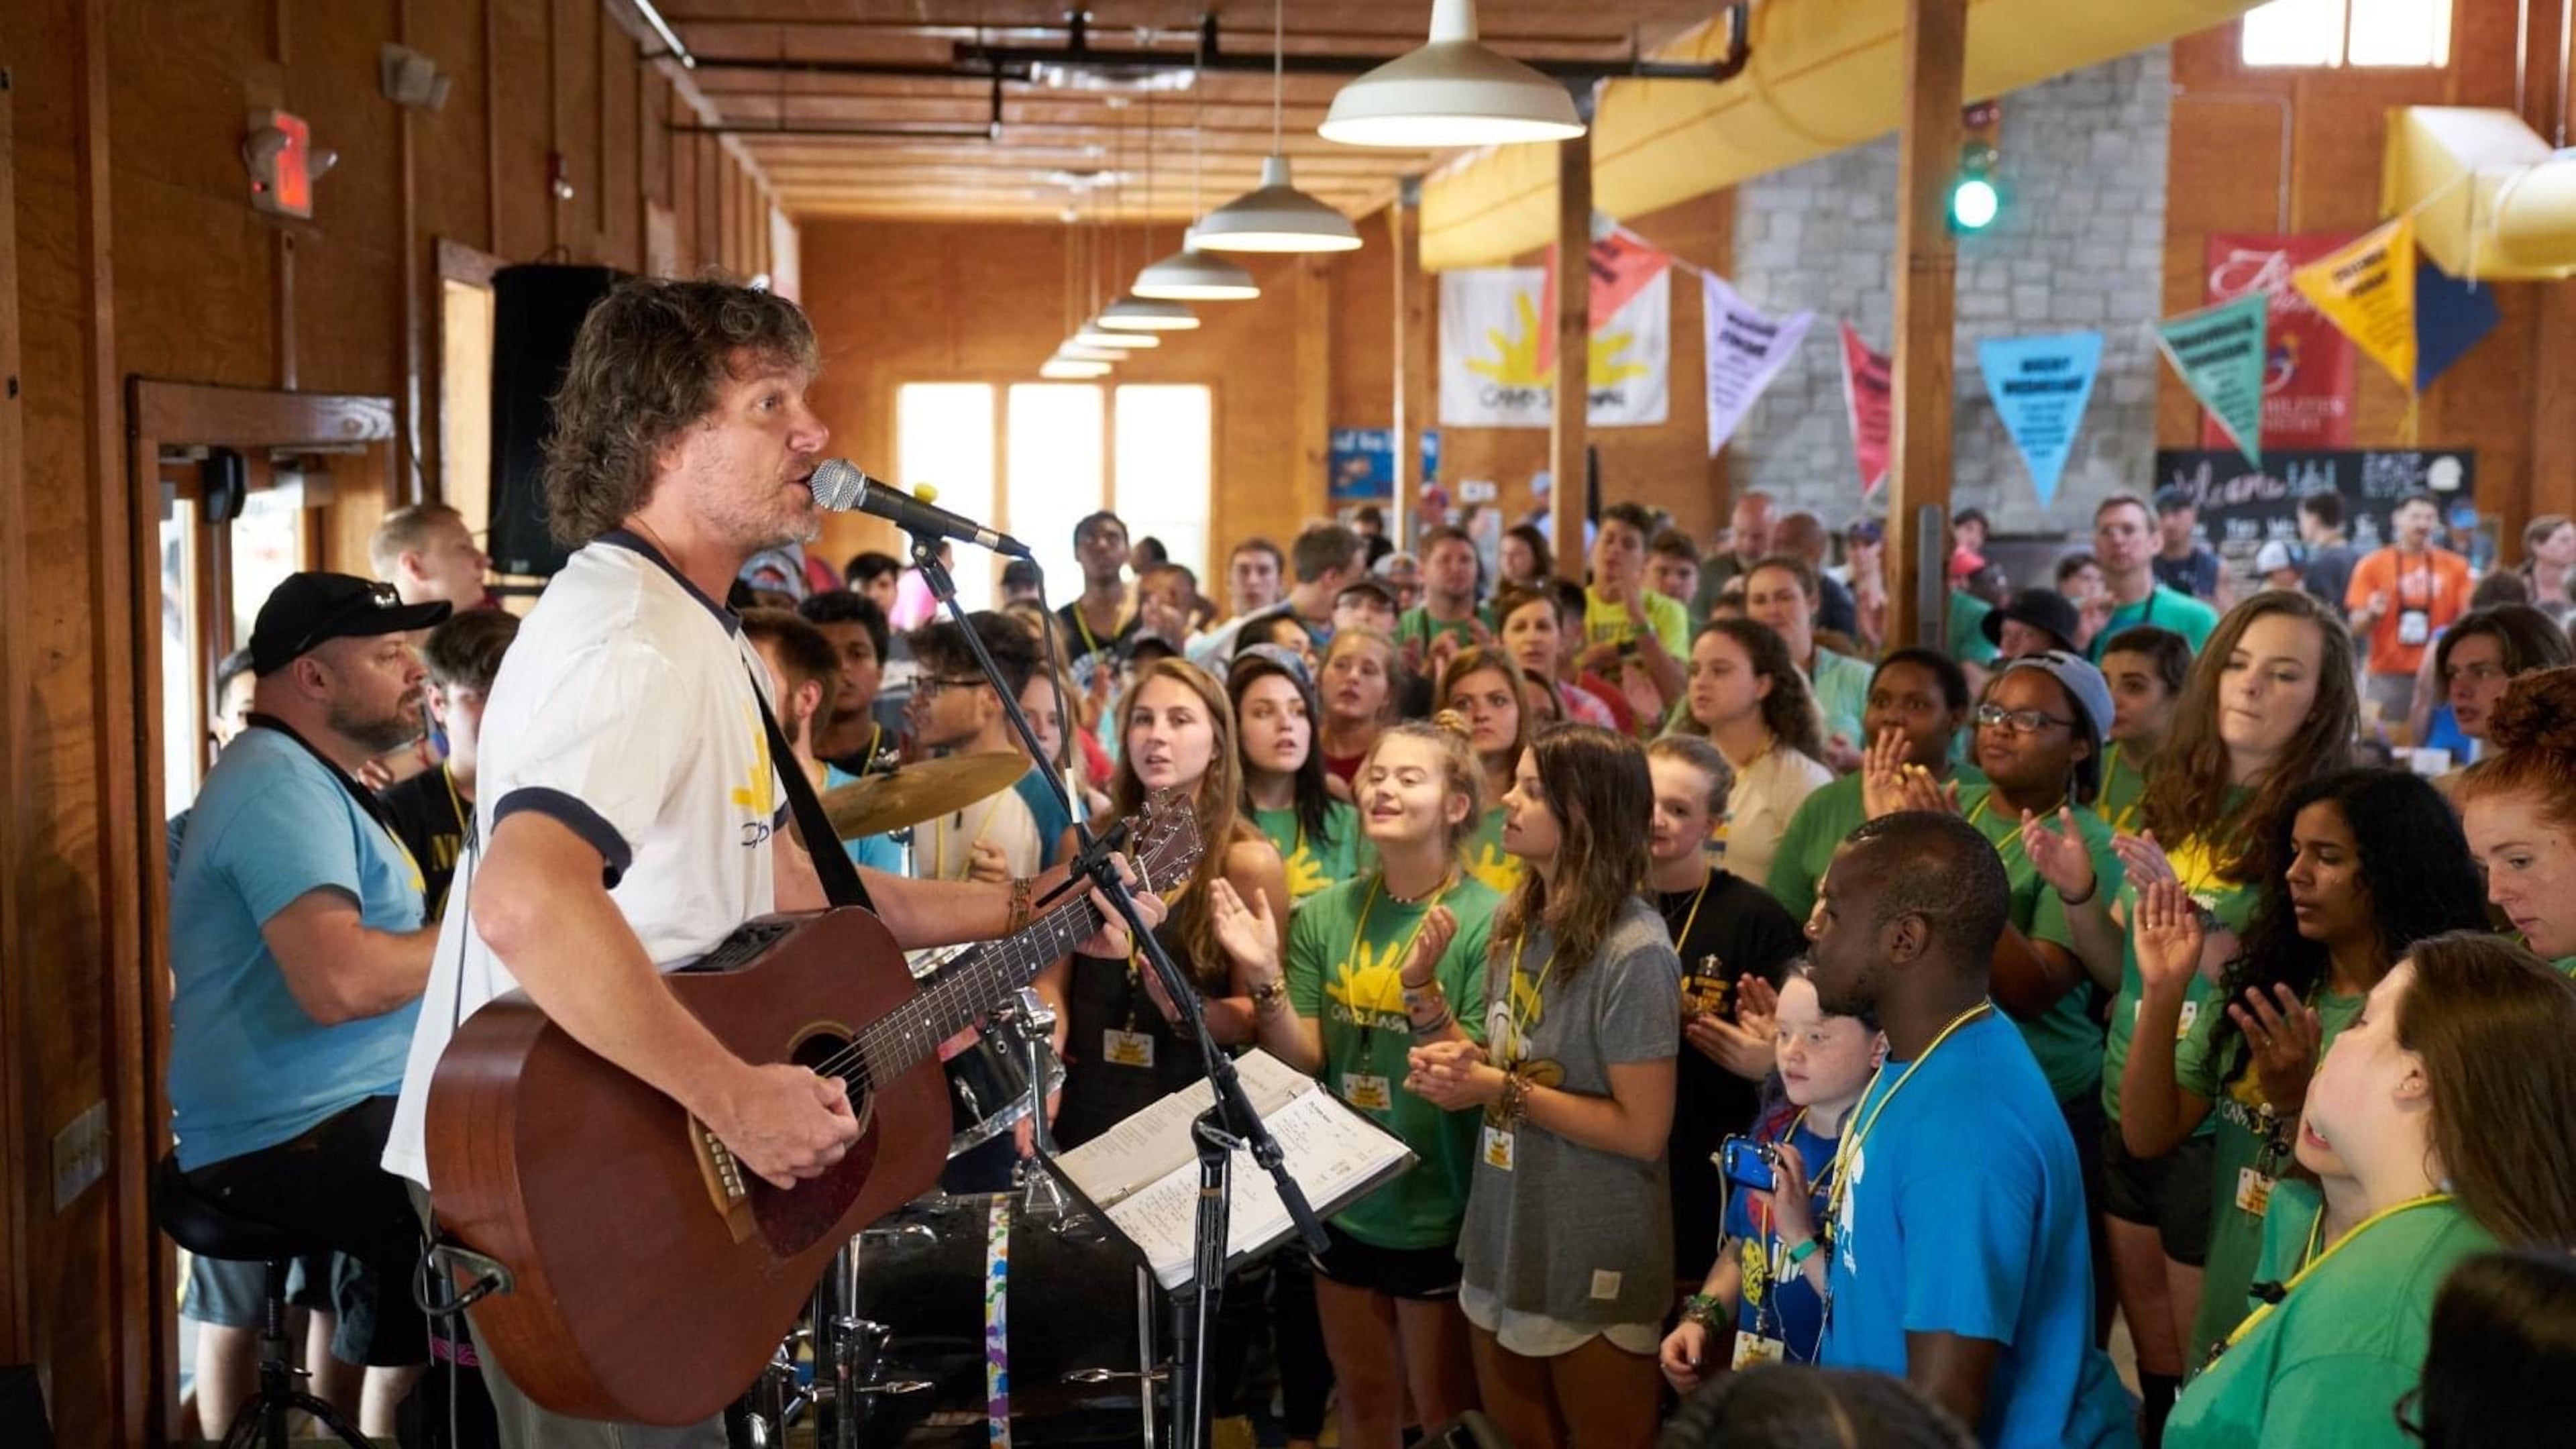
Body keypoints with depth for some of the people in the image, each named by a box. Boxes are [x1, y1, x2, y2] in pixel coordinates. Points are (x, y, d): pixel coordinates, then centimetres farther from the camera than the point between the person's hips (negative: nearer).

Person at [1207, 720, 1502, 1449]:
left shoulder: (1488, 921, -14)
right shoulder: (1324, 914, -1)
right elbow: (1303, 1065, -2)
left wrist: (1422, 991, -32)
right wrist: (1266, 980, -19)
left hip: (1442, 1216, -4)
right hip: (1344, 1204, 4)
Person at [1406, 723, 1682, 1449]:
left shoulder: (1633, 953, -21)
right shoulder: (1516, 920, 3)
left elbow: (1642, 1130, -21)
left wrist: (1504, 1091, -21)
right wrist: (1460, 1060, -10)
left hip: (1595, 1263, -7)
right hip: (1504, 1244, 8)